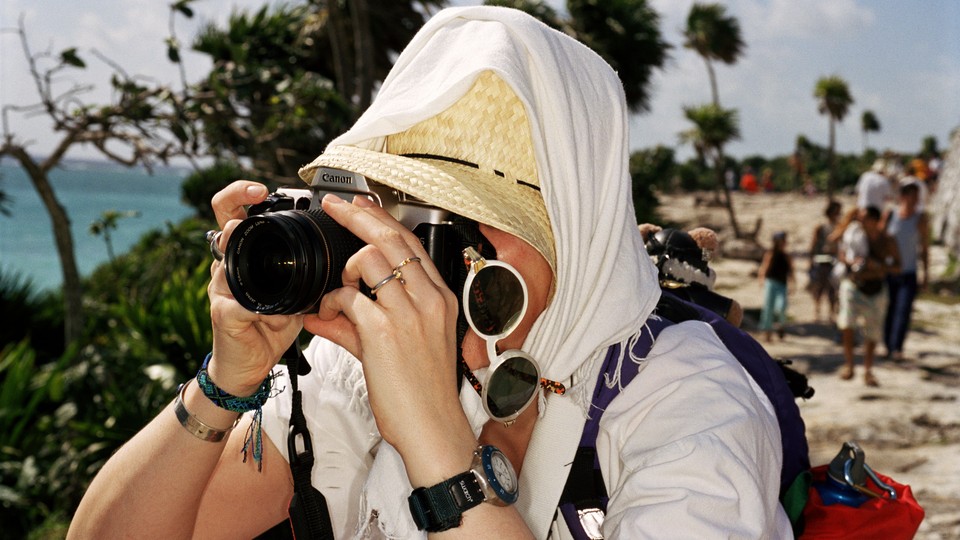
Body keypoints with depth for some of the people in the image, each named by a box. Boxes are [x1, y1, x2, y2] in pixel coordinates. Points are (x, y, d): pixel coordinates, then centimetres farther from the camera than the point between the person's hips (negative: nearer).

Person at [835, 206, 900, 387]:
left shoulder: (886, 241, -6)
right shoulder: (853, 233, -6)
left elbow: (897, 265, 0)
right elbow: (842, 255, 7)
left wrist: (880, 267, -19)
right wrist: (851, 261, -16)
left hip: (876, 288, 1)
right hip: (852, 283, -1)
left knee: (873, 331, 7)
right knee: (847, 321, -21)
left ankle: (868, 371, 24)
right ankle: (848, 364, -4)